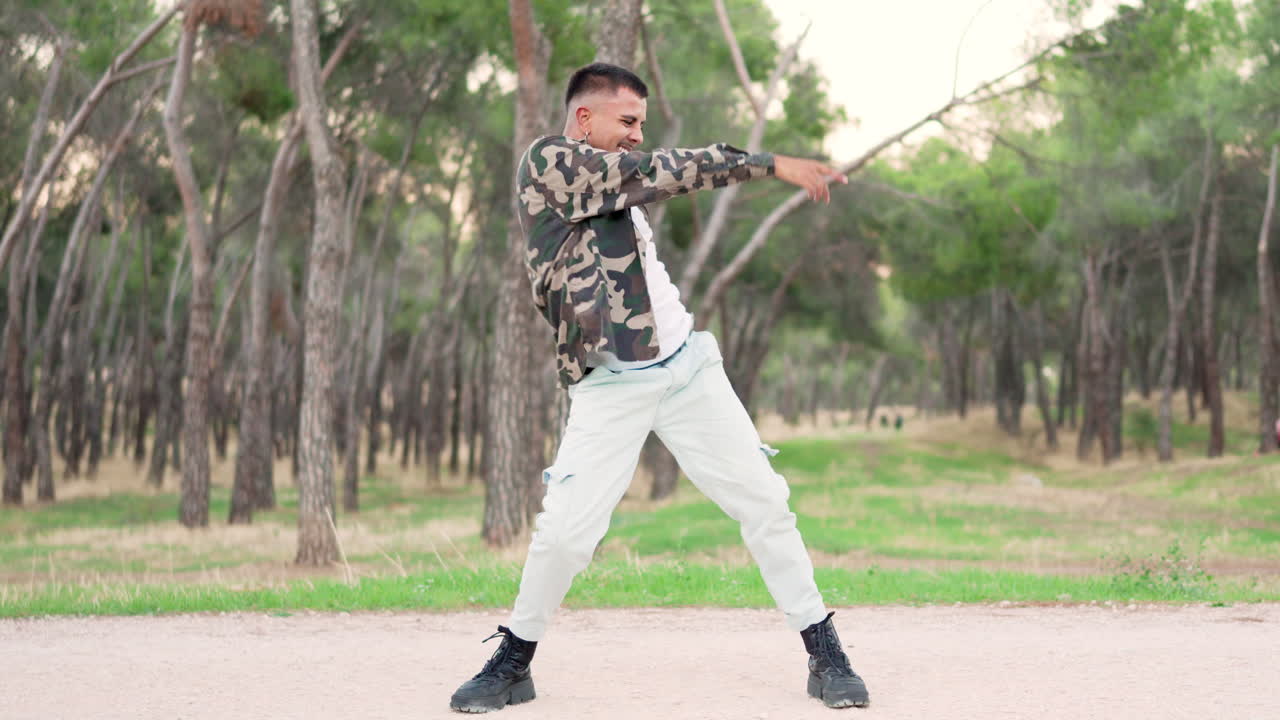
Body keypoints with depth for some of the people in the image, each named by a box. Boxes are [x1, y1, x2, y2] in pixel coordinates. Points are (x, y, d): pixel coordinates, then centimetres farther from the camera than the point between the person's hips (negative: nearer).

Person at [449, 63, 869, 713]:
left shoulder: (614, 184, 19)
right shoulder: (547, 161, -6)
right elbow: (660, 172, -13)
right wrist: (770, 163, -13)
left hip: (687, 368, 7)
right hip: (610, 387, -7)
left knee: (765, 504, 2)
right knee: (564, 531, -11)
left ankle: (825, 656, 10)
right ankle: (512, 663, 12)